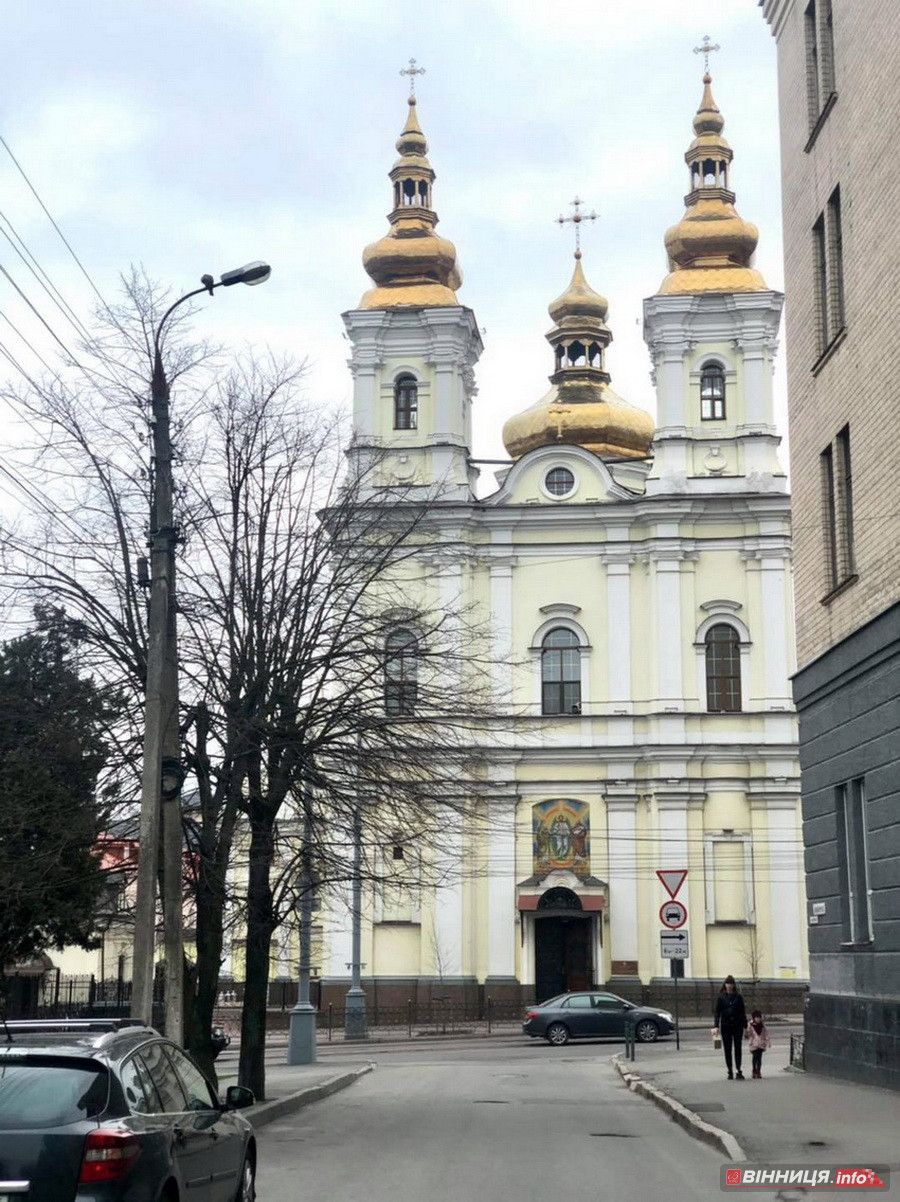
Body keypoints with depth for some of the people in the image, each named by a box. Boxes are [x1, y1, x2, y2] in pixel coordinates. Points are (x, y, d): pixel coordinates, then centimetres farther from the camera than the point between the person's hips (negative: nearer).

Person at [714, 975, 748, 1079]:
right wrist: (716, 1026, -7)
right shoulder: (721, 998, 3)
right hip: (725, 1026, 0)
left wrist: (745, 1025, 4)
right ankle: (730, 1072, 9)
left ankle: (738, 1071, -4)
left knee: (737, 1048, -4)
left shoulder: (738, 997, 5)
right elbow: (717, 1012, 2)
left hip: (737, 1025, 0)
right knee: (727, 1049, 3)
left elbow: (743, 1012, 8)